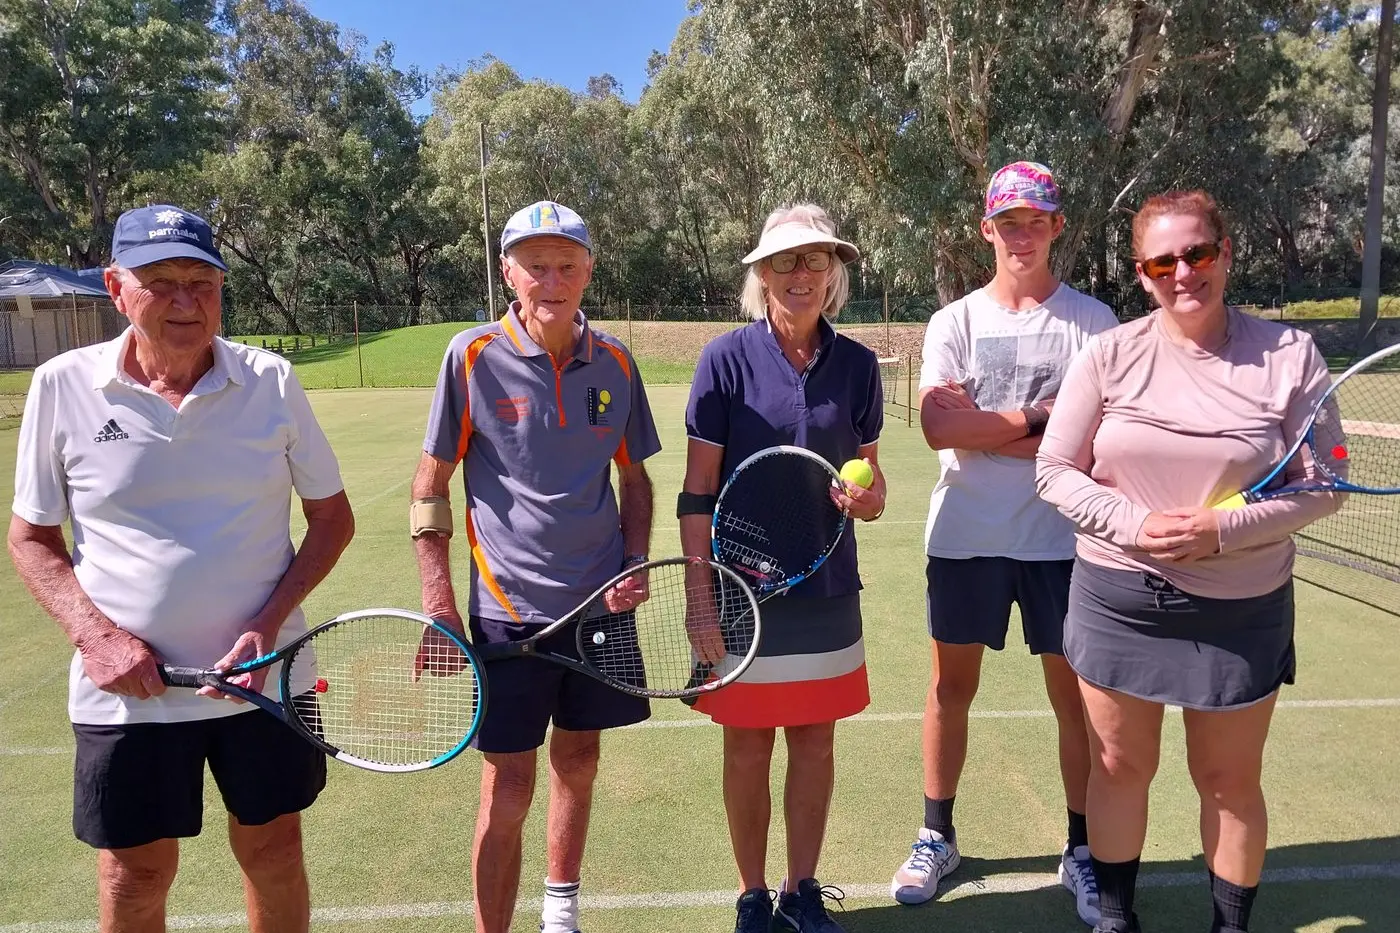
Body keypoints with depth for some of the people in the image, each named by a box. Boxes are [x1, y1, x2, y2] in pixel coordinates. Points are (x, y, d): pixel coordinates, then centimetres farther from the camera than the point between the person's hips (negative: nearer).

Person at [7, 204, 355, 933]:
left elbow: (333, 518, 0)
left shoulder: (271, 381, -6)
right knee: (134, 873, 13)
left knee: (273, 850, 14)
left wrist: (268, 625, -12)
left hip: (264, 676, 1)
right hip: (125, 688, 0)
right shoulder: (62, 386, -6)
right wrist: (94, 634, -11)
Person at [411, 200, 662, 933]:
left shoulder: (614, 363, 0)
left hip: (600, 600, 4)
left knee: (578, 762, 17)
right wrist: (438, 605, -9)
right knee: (508, 789, 1)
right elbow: (430, 488, -4)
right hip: (508, 607, -3)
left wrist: (636, 563, -2)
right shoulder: (472, 356, -9)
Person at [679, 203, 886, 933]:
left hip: (828, 591, 3)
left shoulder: (856, 364, 0)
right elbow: (697, 493, -7)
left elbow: (869, 474, 9)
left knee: (816, 742, 14)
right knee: (748, 746, 9)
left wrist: (869, 498, -15)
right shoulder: (726, 359, -8)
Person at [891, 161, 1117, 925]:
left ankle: (1082, 852, 28)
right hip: (964, 536, 1)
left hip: (1060, 538, -1)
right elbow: (939, 427, -11)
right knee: (951, 687, 12)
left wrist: (982, 426, -14)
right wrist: (1039, 416, -11)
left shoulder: (1092, 321, 1)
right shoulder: (953, 322, 3)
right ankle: (936, 837, 29)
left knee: (1074, 696, 8)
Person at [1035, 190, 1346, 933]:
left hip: (1241, 608, 0)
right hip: (1117, 597, 1)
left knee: (1229, 781, 14)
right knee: (1119, 768, 13)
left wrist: (1223, 531, -19)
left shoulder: (1289, 355, -7)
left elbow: (1321, 485, -5)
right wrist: (1133, 524, -18)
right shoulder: (1109, 354, -5)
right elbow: (1055, 470, -3)